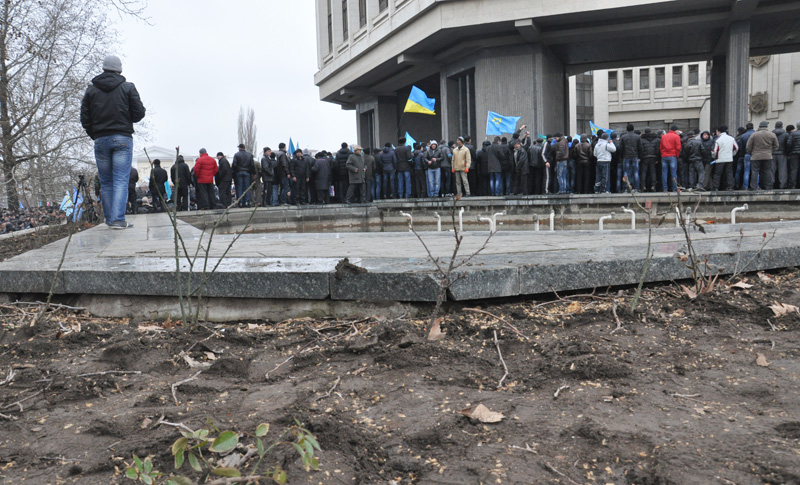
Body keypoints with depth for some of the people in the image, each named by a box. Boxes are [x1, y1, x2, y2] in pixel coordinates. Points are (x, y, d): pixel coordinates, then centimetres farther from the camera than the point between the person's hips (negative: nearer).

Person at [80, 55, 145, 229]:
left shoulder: (91, 90, 8)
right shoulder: (128, 87, 1)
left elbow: (85, 119, 5)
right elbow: (139, 113, -3)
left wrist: (95, 136, 17)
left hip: (100, 141, 2)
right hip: (123, 138, -2)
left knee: (105, 183, 10)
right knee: (121, 181, -5)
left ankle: (110, 219, 13)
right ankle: (118, 219, -14)